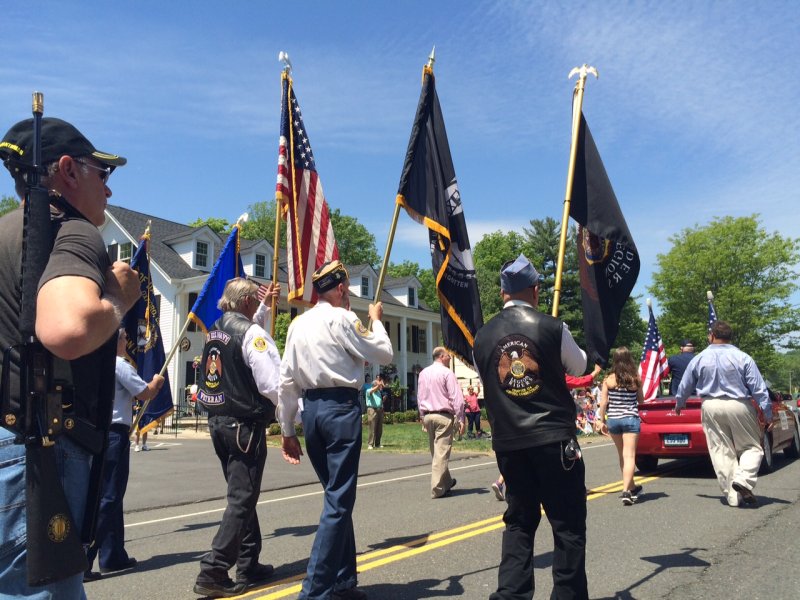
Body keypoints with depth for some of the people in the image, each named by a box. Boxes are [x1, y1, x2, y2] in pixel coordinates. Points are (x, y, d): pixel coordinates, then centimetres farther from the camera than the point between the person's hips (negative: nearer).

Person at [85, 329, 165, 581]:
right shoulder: (119, 364, -12)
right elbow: (146, 394, -9)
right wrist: (157, 381, 9)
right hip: (114, 433, -9)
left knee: (110, 496, 16)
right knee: (107, 499, -4)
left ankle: (113, 555, 24)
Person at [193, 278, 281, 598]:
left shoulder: (214, 331, 10)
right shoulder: (252, 333, -16)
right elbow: (274, 385, -21)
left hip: (218, 421, 9)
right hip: (245, 424, -9)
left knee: (241, 495, 18)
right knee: (242, 499, 0)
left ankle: (248, 566, 27)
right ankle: (213, 572, 0)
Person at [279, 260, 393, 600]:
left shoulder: (298, 324, 11)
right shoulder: (342, 318, -8)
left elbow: (287, 381, 10)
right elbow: (384, 355, -2)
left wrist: (287, 429, 16)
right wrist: (376, 320, 14)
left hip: (311, 409, 7)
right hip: (341, 407, -7)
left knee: (336, 496, 17)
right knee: (339, 501, -2)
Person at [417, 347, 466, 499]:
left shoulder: (423, 373, 10)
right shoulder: (447, 373, -8)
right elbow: (456, 398, -12)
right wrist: (461, 419, -9)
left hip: (428, 416, 7)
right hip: (444, 416, -7)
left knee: (435, 451, 16)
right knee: (442, 452, -4)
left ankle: (446, 482, 29)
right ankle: (437, 489, -3)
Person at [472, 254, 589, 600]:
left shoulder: (483, 336, 1)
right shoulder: (551, 327, -8)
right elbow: (579, 367, 10)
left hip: (507, 442, 4)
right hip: (553, 438, -3)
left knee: (519, 521, 15)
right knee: (568, 523, 7)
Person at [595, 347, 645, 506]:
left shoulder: (608, 380, -3)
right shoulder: (635, 379, -4)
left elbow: (603, 403, -3)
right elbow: (641, 400, 8)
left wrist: (601, 421, 6)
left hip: (613, 420, 2)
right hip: (631, 419, -2)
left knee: (622, 456, 17)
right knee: (629, 456, -4)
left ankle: (632, 488, 31)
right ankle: (626, 490, -16)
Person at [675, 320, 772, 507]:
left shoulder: (699, 359, 2)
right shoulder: (742, 358, -4)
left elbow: (685, 387, 12)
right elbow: (759, 389, -5)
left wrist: (679, 405, 29)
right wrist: (768, 415, 2)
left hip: (711, 408, 2)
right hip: (739, 407, -2)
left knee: (721, 452, 7)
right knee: (751, 447, 11)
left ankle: (733, 496, 8)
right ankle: (743, 479, -12)